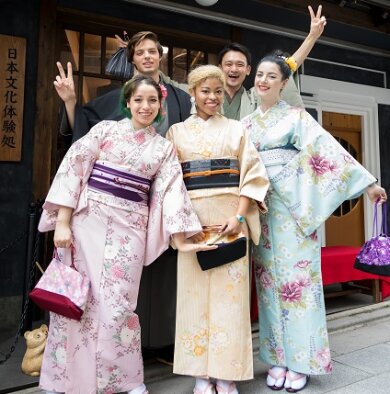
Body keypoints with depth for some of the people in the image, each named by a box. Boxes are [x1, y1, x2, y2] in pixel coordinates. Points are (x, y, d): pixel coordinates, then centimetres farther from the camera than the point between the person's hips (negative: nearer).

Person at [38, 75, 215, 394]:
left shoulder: (164, 147, 12)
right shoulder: (105, 129, 7)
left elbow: (170, 191, 5)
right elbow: (74, 169, 0)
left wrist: (180, 240, -4)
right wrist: (62, 222, -7)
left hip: (130, 228, 0)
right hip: (87, 220, 0)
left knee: (117, 306, -1)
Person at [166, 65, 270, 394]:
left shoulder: (236, 129, 12)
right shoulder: (177, 132, 12)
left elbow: (253, 175, 4)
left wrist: (239, 216, -9)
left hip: (230, 217, 0)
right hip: (192, 220, 0)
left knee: (230, 292, 0)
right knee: (195, 291, 1)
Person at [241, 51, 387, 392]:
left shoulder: (296, 116, 3)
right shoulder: (247, 123, 14)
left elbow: (329, 149, -4)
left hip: (293, 205, -3)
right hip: (261, 207, 4)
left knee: (296, 276, -1)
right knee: (269, 279, 5)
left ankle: (301, 359, 12)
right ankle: (277, 357, 17)